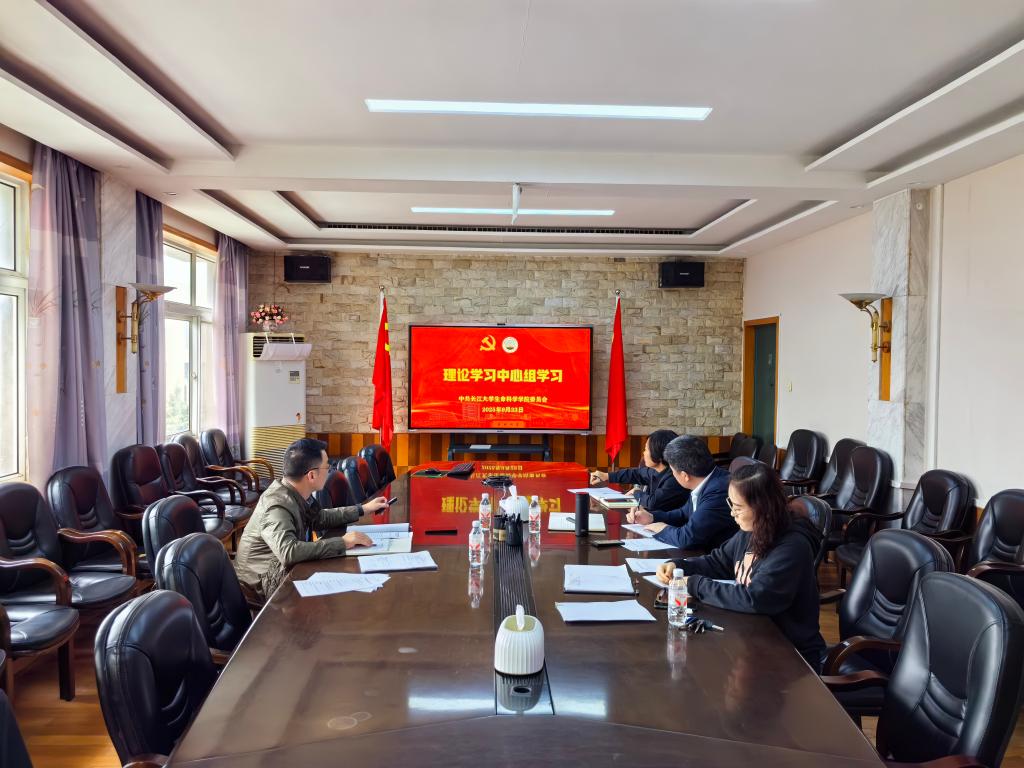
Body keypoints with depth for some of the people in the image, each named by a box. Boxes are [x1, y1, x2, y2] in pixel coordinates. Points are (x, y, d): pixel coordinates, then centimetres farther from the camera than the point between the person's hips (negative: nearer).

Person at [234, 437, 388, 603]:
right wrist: (342, 542, -37)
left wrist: (363, 509, 16)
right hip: (265, 585, -8)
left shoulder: (296, 494, -3)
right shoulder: (277, 506, -28)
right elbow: (289, 552, -43)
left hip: (283, 569, 8)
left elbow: (319, 519, 16)